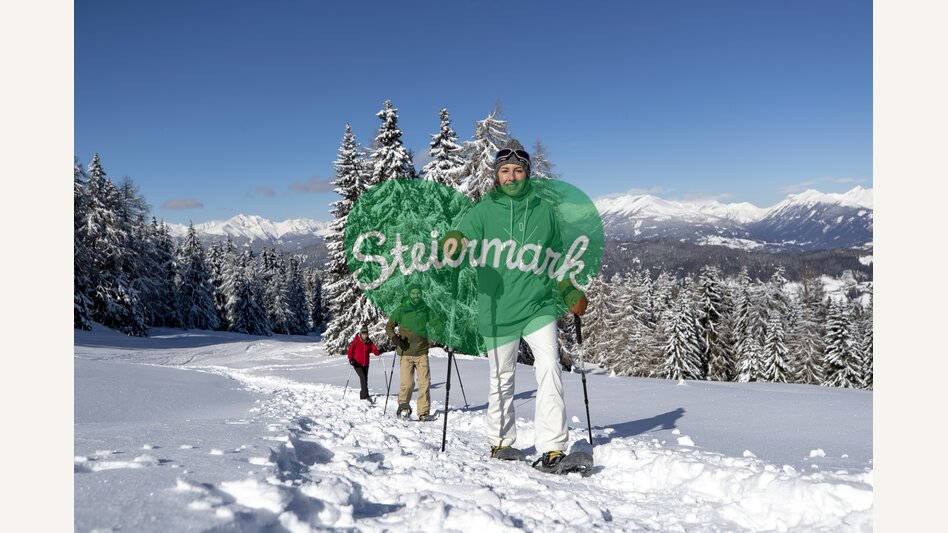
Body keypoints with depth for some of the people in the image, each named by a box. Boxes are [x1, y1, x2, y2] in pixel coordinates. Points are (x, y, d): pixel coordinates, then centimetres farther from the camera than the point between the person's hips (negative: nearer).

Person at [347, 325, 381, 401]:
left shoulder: (369, 342, 2)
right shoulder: (356, 341, -7)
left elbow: (375, 351, -2)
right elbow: (350, 350, -2)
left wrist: (379, 351, -25)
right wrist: (351, 359, -16)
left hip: (366, 364, 4)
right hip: (357, 364, -4)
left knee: (365, 379, 9)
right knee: (363, 377, -19)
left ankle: (362, 396, 24)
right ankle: (366, 395, -21)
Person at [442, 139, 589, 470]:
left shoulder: (544, 209, 8)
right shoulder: (483, 211, 0)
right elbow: (464, 235, -17)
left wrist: (570, 293, 16)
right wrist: (453, 242, -40)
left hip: (539, 305, 1)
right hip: (498, 310, -1)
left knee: (549, 369, -15)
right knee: (501, 380, 10)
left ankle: (552, 449, -9)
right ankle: (500, 442, 28)